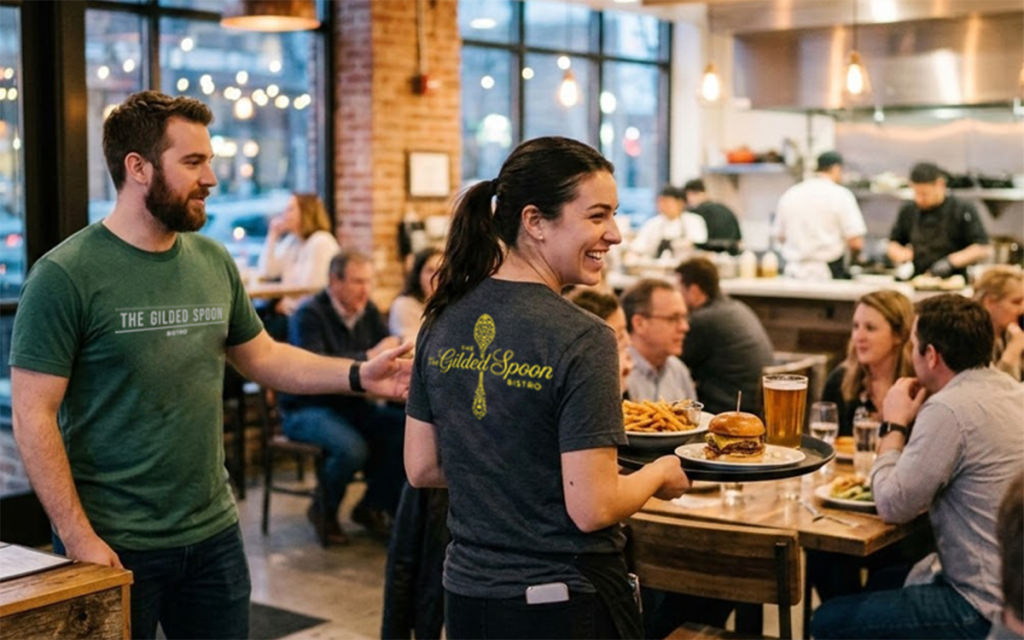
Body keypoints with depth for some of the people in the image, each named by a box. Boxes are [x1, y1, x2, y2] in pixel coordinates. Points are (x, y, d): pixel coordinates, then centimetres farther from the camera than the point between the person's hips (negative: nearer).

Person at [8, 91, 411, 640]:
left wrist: (358, 375, 0)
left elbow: (263, 357, 14)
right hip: (114, 544, -5)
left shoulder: (213, 262, 5)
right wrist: (79, 539, -17)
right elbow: (33, 417, -14)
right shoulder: (65, 276, -13)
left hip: (214, 533, 6)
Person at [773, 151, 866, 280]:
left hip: (794, 274, 5)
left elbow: (779, 236, 14)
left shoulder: (790, 195, 7)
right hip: (828, 273, -4)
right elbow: (855, 243, -10)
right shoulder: (840, 195, -6)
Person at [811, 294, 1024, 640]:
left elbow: (893, 506, -14)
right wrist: (909, 427, 10)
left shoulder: (949, 409, -22)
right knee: (880, 583, 30)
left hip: (985, 611, -10)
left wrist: (894, 426, -2)